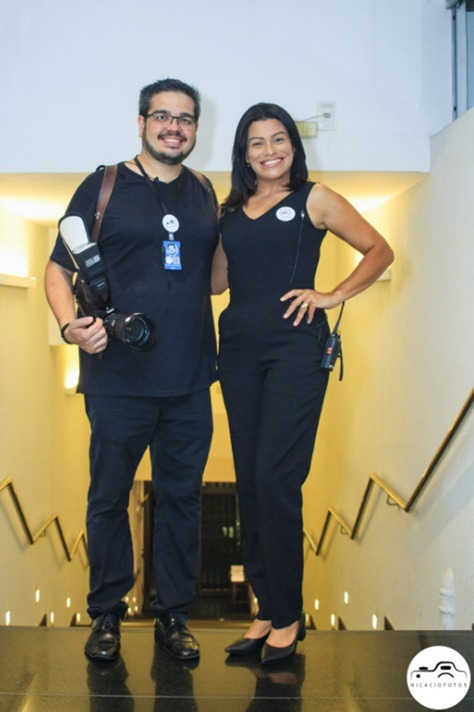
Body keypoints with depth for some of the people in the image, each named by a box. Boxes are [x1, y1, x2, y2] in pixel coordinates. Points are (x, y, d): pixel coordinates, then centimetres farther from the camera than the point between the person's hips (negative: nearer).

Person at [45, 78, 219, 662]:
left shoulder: (205, 194, 11)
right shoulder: (103, 187, 0)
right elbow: (58, 269, -1)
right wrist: (70, 323, -20)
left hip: (189, 380, 3)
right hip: (118, 379, -3)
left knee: (181, 498, 11)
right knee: (108, 498, 8)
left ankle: (172, 614, 25)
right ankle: (106, 614, 25)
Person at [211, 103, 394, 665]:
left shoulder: (314, 199, 5)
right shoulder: (231, 211, 17)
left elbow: (380, 250, 6)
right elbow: (217, 280, 16)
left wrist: (333, 296, -5)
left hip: (295, 349, -5)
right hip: (238, 349, 5)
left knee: (275, 479, -10)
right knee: (248, 480, 5)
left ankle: (288, 615, 3)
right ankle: (266, 608, 16)